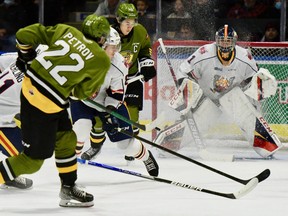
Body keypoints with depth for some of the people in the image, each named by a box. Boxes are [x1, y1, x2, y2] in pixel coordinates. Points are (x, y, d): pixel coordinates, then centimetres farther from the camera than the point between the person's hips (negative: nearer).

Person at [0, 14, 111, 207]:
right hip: (45, 104, -7)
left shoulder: (66, 30, 5)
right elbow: (83, 92, 2)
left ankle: (69, 189, 30)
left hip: (30, 85, 7)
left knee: (66, 139, 21)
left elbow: (25, 35, 5)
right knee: (33, 159, 5)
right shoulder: (102, 60, -5)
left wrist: (27, 56, 20)